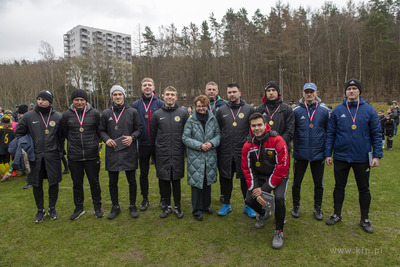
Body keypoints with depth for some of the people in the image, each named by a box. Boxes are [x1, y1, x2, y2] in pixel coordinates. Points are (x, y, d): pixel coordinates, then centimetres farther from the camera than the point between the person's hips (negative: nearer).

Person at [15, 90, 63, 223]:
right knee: (37, 184, 8)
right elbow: (19, 132, 11)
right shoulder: (29, 116, 2)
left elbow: (61, 136, 8)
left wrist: (59, 150, 4)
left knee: (54, 183, 4)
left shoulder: (57, 117, 2)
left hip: (52, 156, 0)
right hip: (35, 156, 1)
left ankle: (52, 208, 24)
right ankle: (40, 210, 25)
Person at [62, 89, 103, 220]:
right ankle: (79, 208, 28)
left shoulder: (94, 113, -1)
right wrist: (74, 142, 11)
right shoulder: (66, 115, 2)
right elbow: (64, 133, 14)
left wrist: (94, 143, 4)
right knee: (77, 183, 12)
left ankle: (97, 207, 24)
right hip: (74, 156, 1)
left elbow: (100, 130, 9)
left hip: (92, 155, -1)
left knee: (94, 182, 9)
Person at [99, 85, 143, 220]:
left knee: (132, 181, 7)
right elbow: (101, 130, 13)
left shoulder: (133, 112, 3)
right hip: (112, 152, 2)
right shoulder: (106, 113, 8)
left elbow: (139, 128, 6)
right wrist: (106, 139, -7)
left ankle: (132, 206, 25)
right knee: (112, 182, 10)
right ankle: (115, 207, 28)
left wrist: (132, 137, -12)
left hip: (129, 152, -1)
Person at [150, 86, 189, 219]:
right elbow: (152, 133, 12)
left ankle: (177, 206, 23)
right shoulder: (157, 114, 3)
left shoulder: (183, 113, 1)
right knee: (164, 180, 6)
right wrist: (160, 144, 11)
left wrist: (182, 145, 5)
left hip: (178, 154, -1)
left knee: (176, 180, 7)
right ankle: (167, 206, 23)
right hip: (162, 154, 1)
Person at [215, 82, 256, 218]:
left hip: (244, 151, -1)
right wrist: (218, 148, 5)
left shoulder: (249, 109, 2)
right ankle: (226, 204, 27)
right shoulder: (221, 110, 7)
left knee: (246, 179, 6)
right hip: (225, 152, 2)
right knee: (226, 178, 10)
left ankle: (248, 205, 24)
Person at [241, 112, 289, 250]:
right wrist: (254, 190, -15)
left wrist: (264, 188, -21)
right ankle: (263, 213, 28)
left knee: (279, 197, -28)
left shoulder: (277, 141, -22)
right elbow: (247, 169, -3)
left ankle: (279, 232, -3)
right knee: (249, 199, -10)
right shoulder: (248, 145, -9)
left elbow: (282, 168, -22)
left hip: (278, 176, -3)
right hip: (259, 176, 4)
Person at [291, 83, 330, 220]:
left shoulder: (324, 110, 0)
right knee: (296, 182, 9)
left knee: (319, 183, 13)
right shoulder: (296, 111, -4)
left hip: (318, 154, 1)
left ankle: (317, 208, 31)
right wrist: (294, 149, -2)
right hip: (300, 154, -1)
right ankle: (296, 206, 28)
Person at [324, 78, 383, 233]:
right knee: (339, 187, 13)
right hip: (341, 157, 0)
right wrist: (328, 153, -1)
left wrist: (377, 155, -5)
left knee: (364, 189, 12)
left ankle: (365, 219, 29)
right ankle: (337, 214, 30)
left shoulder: (369, 110, -1)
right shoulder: (337, 110, 0)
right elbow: (330, 133, 2)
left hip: (362, 158, 0)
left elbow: (376, 134, 1)